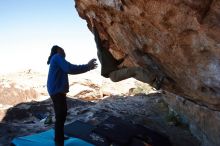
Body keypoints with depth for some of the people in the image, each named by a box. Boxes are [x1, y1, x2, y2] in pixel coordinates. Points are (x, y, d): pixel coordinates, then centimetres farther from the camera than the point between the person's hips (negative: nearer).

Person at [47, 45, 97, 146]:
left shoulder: (57, 59, 23)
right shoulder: (57, 57, -8)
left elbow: (69, 69, 22)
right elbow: (70, 68, -21)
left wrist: (87, 67, 17)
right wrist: (87, 66, -14)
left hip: (58, 90, 11)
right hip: (57, 90, -11)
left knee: (62, 114, 19)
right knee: (60, 116, -10)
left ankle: (59, 137, 31)